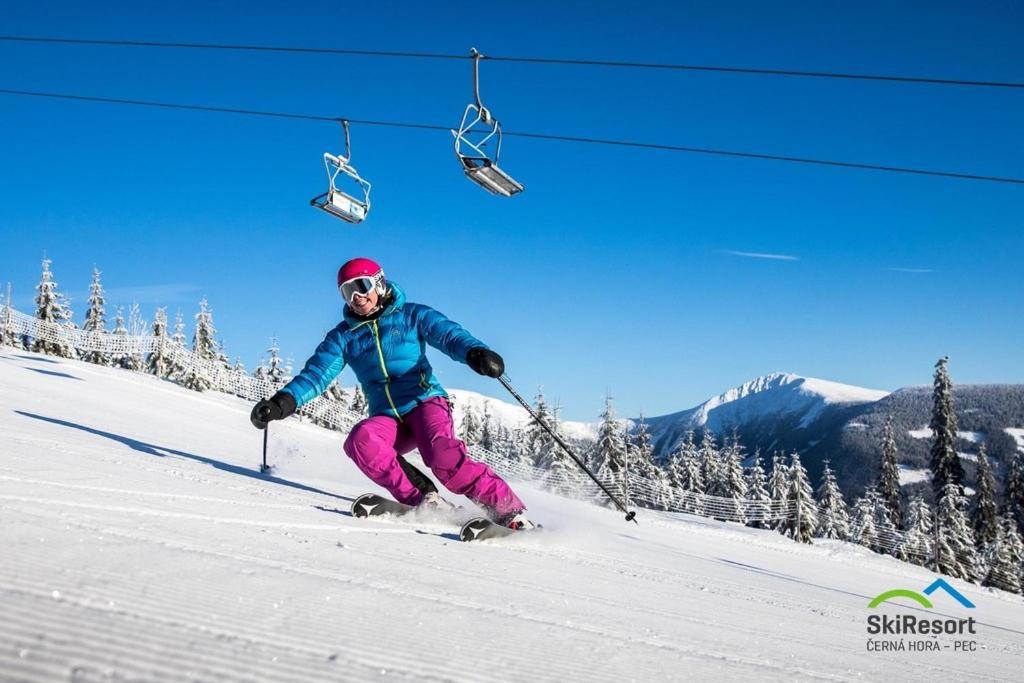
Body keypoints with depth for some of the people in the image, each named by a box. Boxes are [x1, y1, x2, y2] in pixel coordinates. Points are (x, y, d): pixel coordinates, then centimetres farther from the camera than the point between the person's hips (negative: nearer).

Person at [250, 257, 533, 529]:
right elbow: (316, 374, 3)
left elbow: (449, 334, -9)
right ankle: (423, 500, -29)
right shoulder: (343, 336, 14)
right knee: (360, 440, -31)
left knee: (444, 457, -32)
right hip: (387, 418, 3)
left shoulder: (411, 315, 7)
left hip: (425, 402, -3)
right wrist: (285, 400, -18)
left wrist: (475, 352, -32)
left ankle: (510, 512, -24)